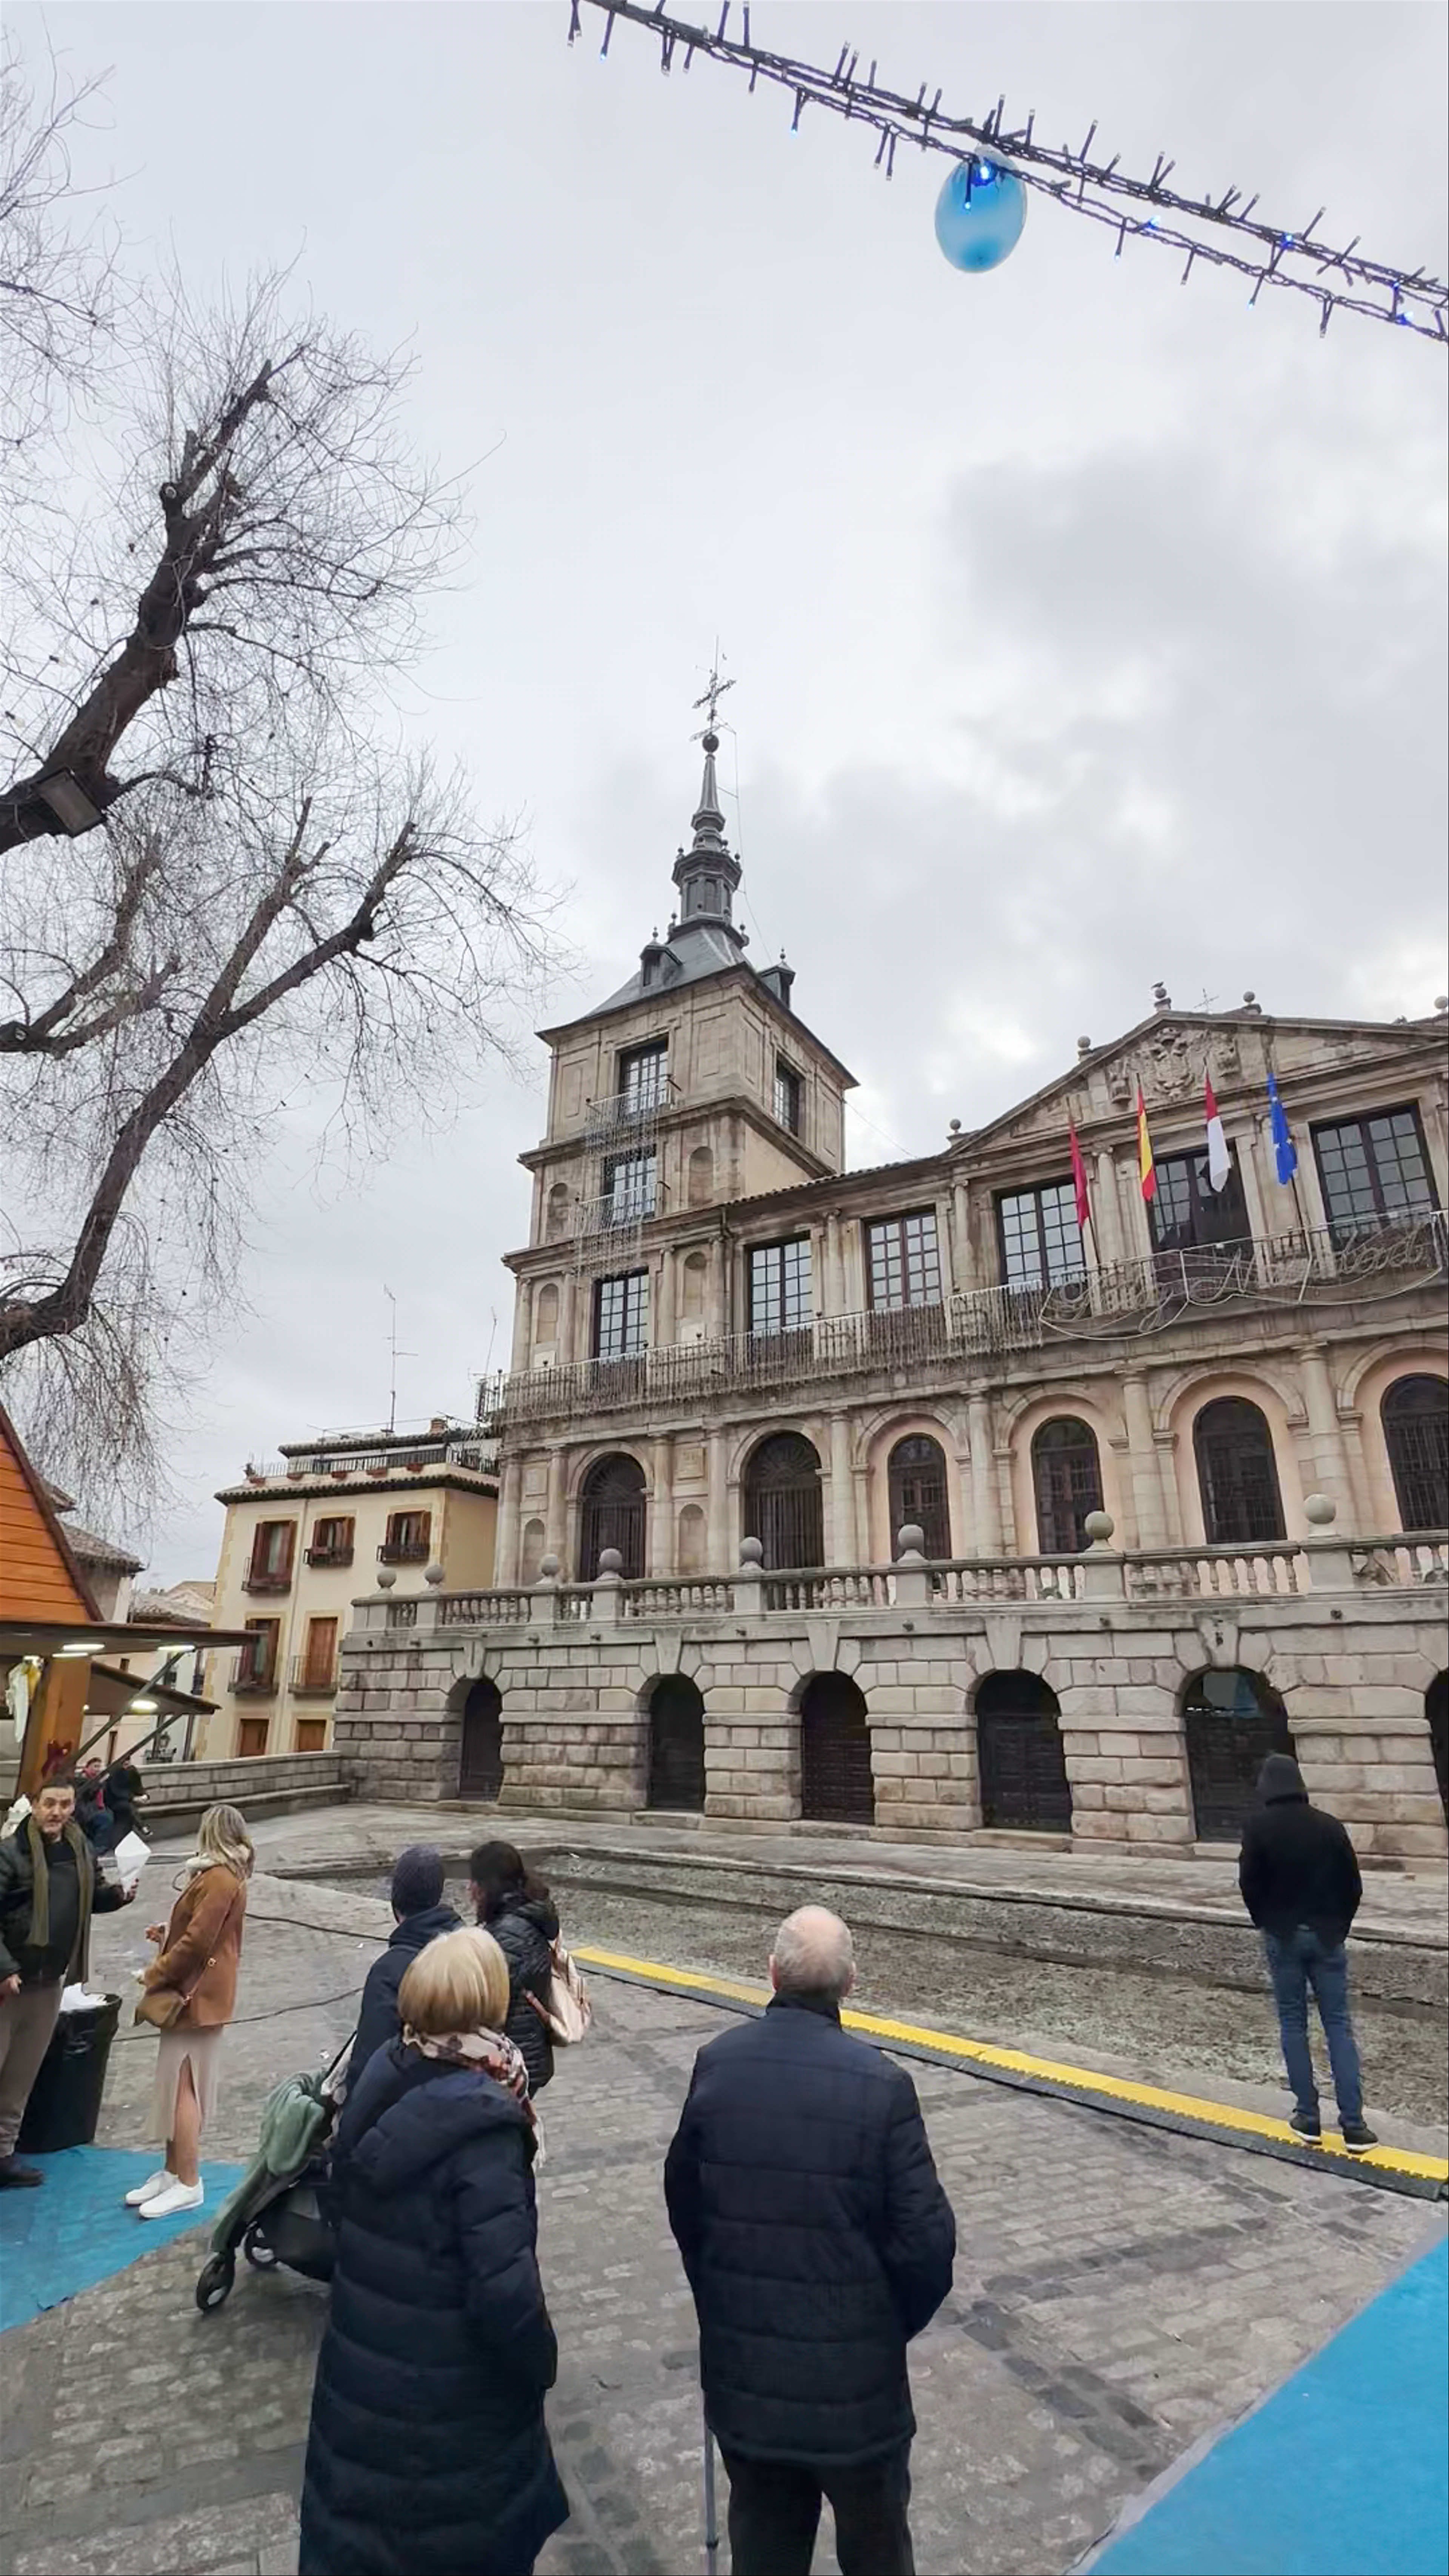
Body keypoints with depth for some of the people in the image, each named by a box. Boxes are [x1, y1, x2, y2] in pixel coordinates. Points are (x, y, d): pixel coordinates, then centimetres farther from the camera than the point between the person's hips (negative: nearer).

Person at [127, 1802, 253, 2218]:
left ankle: (188, 2184, 7)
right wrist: (169, 1934, 12)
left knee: (181, 2086, -2)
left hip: (196, 1996, -10)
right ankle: (173, 2170, 27)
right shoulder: (225, 1876, 11)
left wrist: (155, 1975, -12)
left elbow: (196, 1943, -24)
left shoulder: (219, 1879, -21)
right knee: (178, 2085, 16)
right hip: (195, 1992, 10)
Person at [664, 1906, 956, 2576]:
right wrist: (897, 2323, 3)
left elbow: (684, 2200, -1)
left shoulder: (717, 2064, -13)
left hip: (741, 2357, 3)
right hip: (854, 2366, -3)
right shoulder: (881, 2086, -24)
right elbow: (925, 2239, -17)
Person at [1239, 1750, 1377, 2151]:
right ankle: (1353, 2123, 4)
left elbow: (1249, 1882, -10)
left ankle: (1308, 2116, 13)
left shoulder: (1258, 1827, -10)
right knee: (1339, 2026, 8)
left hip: (1283, 1936, -2)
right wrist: (1339, 1926, 14)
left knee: (1293, 2025, 9)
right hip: (1326, 1935, 2)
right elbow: (1353, 1884, 0)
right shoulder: (1330, 1826, -4)